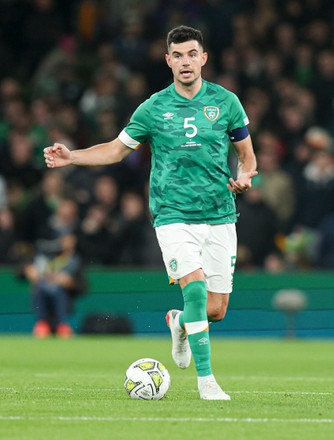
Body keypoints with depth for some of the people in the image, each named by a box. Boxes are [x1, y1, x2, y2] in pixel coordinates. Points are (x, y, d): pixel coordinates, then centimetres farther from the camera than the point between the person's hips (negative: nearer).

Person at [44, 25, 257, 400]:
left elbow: (246, 153, 13)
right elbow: (116, 150, 13)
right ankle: (205, 379, -16)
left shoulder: (226, 102, 3)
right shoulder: (153, 108, 2)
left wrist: (244, 176, -9)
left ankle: (179, 322, 37)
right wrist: (70, 157, -1)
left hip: (220, 217, 2)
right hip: (173, 217, -2)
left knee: (216, 310, 0)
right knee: (195, 286, -23)